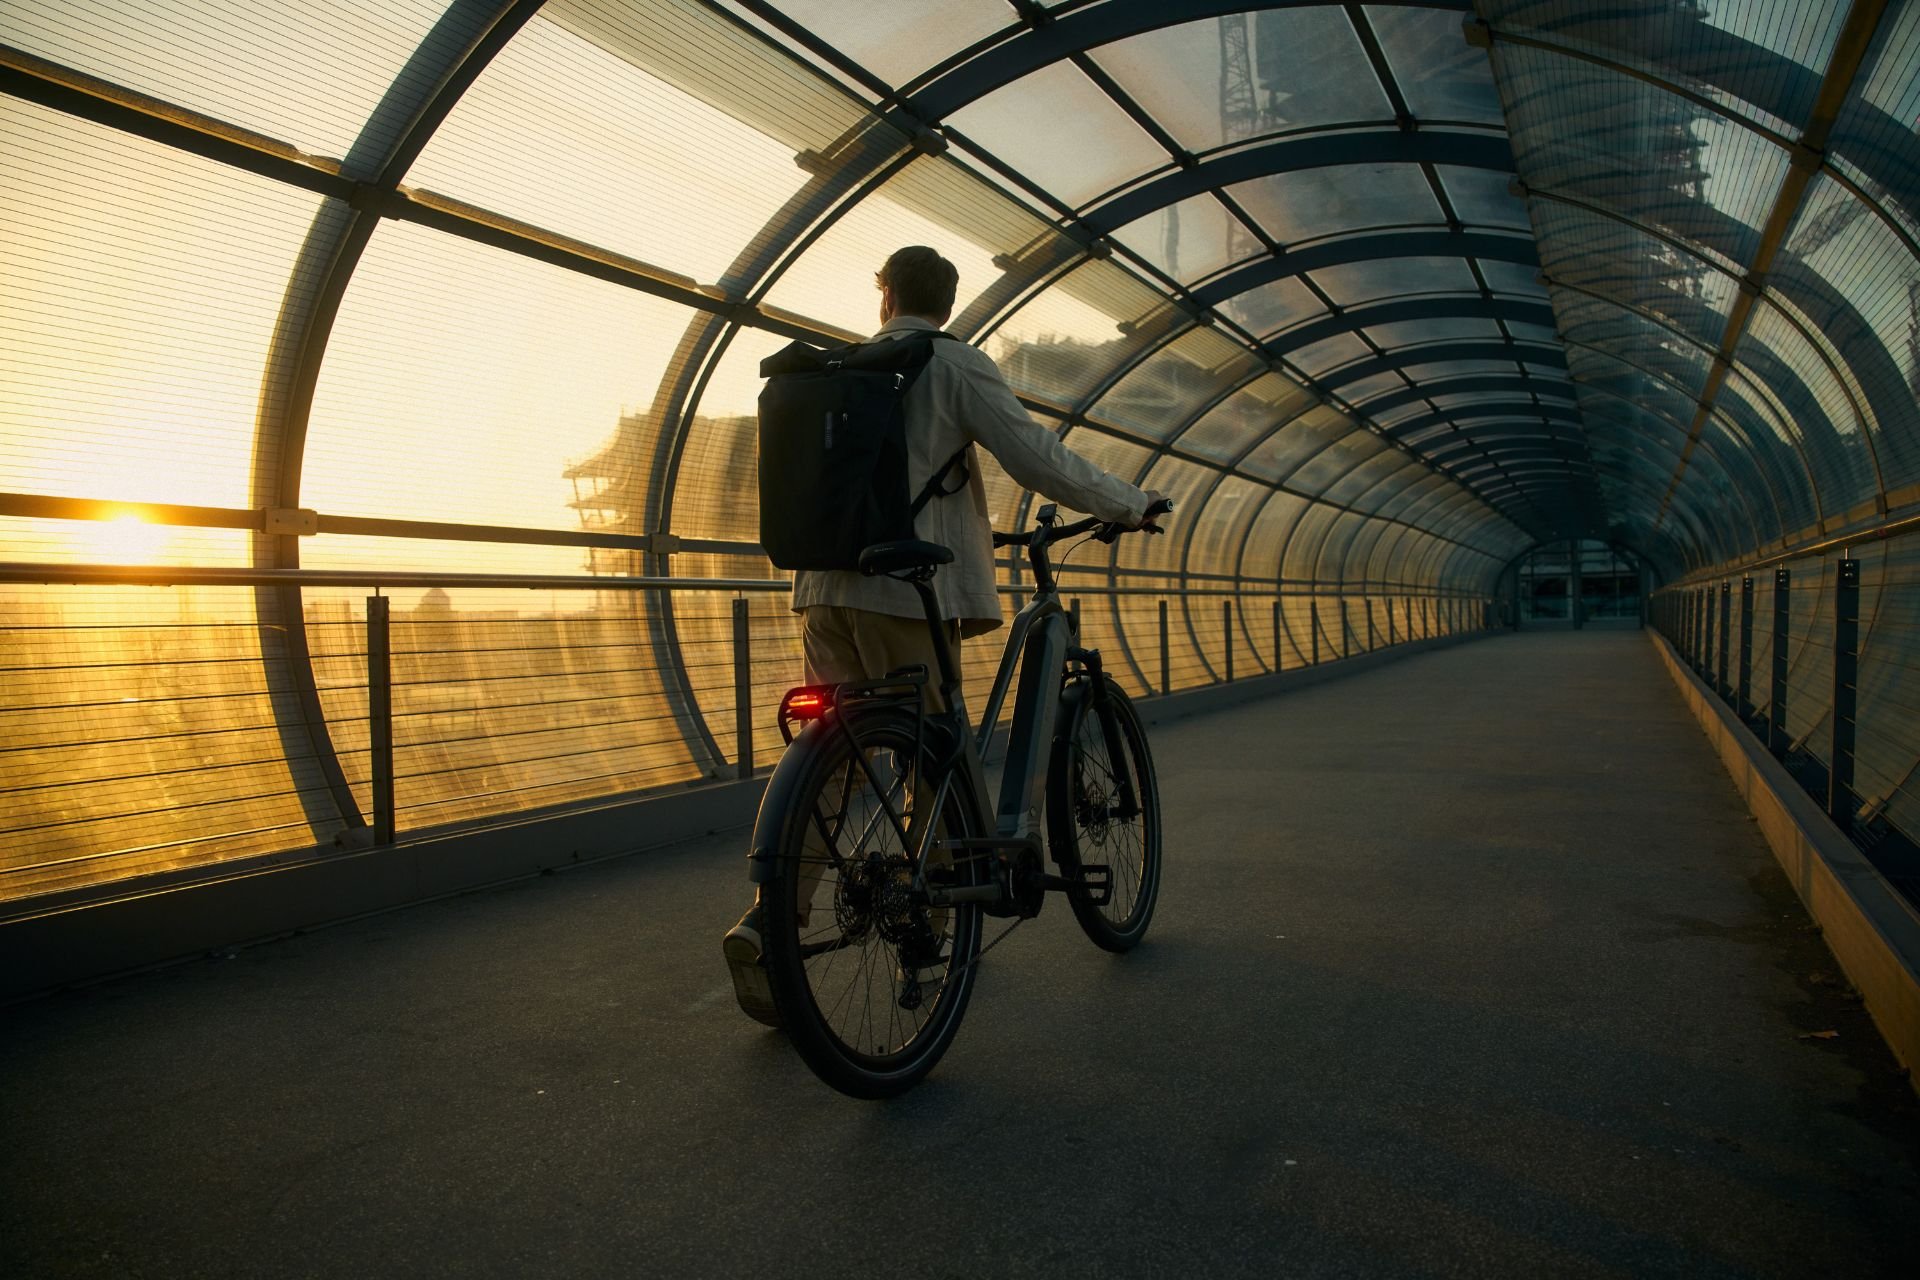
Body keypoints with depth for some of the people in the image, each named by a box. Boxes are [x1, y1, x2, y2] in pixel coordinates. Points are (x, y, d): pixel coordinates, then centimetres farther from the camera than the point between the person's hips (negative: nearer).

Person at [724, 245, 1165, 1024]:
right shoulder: (957, 365, -1)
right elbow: (1040, 461, -8)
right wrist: (1130, 505, 7)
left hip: (825, 586, 5)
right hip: (908, 586, -5)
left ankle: (768, 918, -7)